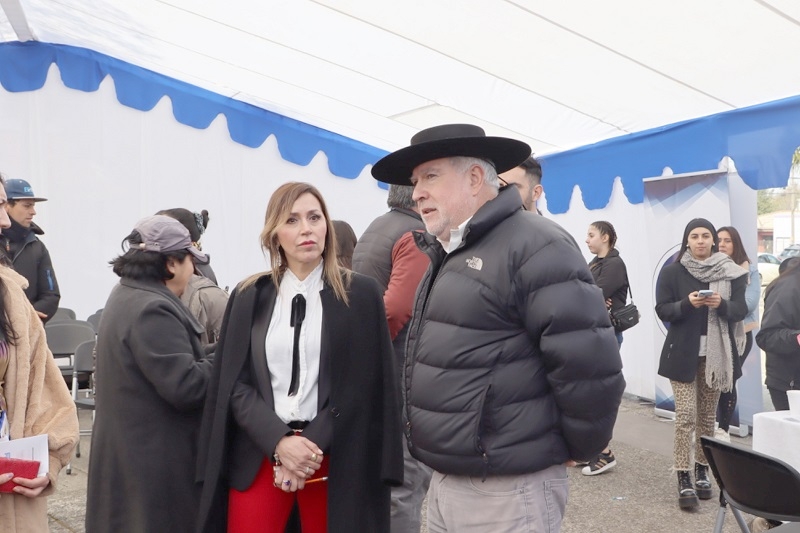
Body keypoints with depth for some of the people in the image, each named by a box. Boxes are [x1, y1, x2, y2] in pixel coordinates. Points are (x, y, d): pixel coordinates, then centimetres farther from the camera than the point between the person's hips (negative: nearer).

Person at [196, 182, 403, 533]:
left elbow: (363, 385, -4)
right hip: (259, 453, 2)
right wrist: (279, 442, -12)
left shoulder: (361, 294, -1)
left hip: (334, 456, -1)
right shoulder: (248, 296, 5)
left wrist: (313, 446, -12)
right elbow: (234, 383, 1)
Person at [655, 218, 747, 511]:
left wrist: (722, 304, -20)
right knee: (685, 416, -5)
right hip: (683, 353, -2)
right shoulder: (672, 272, -2)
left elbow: (741, 310, 0)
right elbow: (662, 310, -4)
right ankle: (684, 481, -1)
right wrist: (687, 304, -22)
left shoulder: (731, 272, 3)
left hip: (716, 354, 3)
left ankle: (701, 472, 24)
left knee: (708, 415, 11)